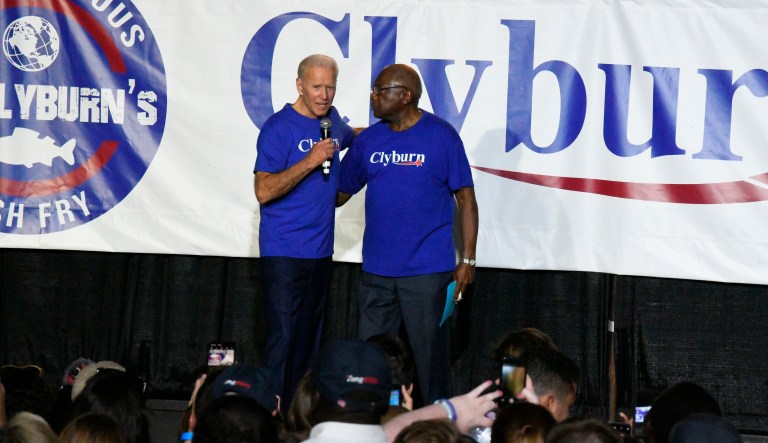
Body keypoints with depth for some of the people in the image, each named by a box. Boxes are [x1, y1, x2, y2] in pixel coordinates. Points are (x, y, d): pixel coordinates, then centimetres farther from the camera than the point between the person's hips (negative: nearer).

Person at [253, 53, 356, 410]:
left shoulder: (331, 119, 11)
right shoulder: (279, 127, -11)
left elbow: (350, 137, 37)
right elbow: (263, 191, -18)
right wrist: (310, 161, -23)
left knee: (310, 340, 9)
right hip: (285, 252, -7)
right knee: (283, 337, -11)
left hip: (320, 252, 7)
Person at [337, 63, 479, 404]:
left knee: (429, 352, 0)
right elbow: (339, 194, 15)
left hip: (427, 270, -4)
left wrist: (467, 259, -7)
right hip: (376, 270, 5)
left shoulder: (441, 136, -3)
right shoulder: (368, 140, 9)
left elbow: (466, 199, -3)